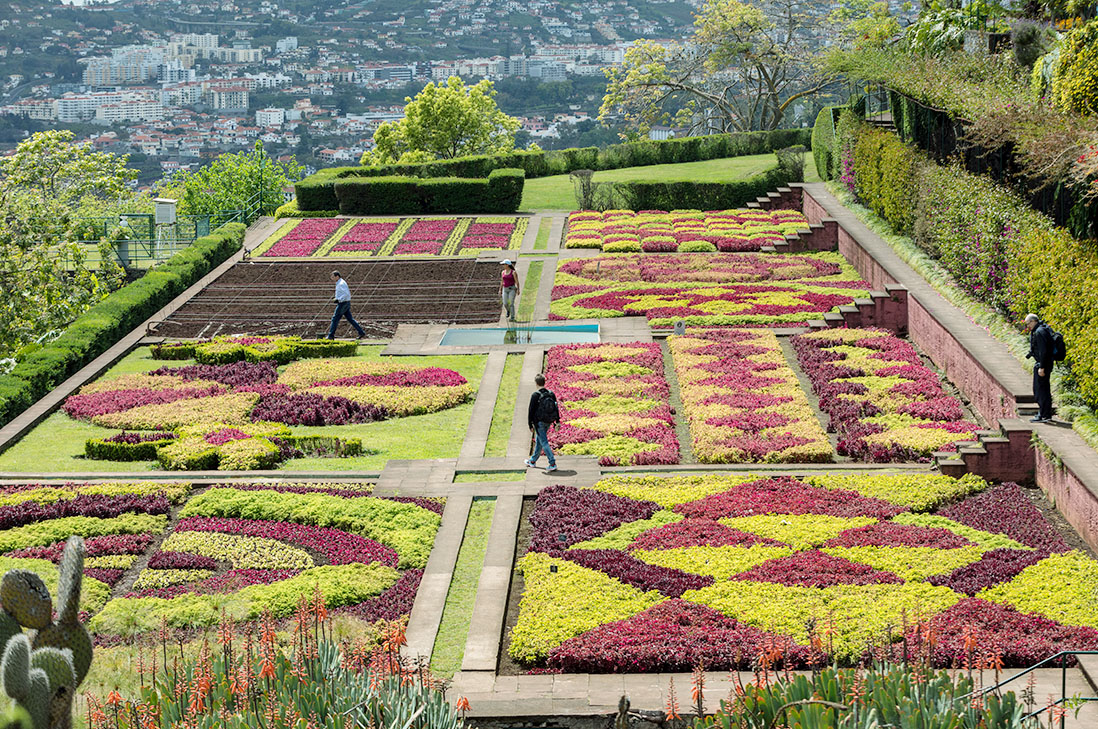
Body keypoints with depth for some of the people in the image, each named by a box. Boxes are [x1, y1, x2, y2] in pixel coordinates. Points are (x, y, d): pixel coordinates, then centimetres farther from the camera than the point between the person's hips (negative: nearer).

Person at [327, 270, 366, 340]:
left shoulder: (341, 284, -17)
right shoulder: (339, 283, 16)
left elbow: (347, 294, -26)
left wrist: (338, 299, -24)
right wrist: (336, 297, 13)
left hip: (343, 304, -10)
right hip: (346, 303, 10)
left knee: (335, 319, -3)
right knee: (350, 319, 10)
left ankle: (331, 335, 3)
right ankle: (361, 332, 7)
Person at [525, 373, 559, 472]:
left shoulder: (535, 395, -15)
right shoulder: (551, 394, 2)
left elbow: (531, 410, -12)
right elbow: (556, 408, 7)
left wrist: (530, 425, -5)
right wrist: (557, 421, 13)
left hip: (539, 422, -7)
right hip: (548, 422, 7)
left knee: (544, 442, -4)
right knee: (538, 440, 21)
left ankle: (552, 464, -12)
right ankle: (533, 461, 34)